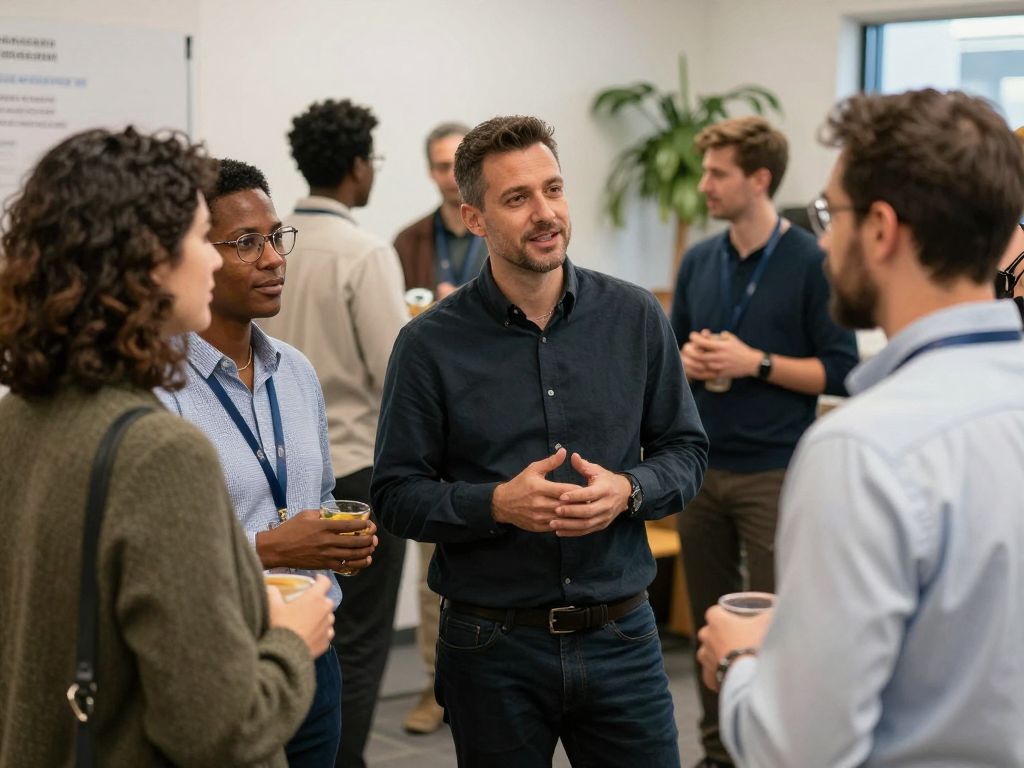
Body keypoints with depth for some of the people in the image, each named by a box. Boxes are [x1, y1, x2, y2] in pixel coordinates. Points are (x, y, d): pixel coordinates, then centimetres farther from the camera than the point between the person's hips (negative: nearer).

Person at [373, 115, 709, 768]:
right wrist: (498, 504, -19)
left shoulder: (635, 317, 1)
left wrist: (627, 490, -12)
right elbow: (396, 494, -4)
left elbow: (686, 450, 8)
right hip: (493, 646, -1)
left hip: (621, 636, 2)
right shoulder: (430, 345, -5)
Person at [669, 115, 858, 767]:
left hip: (773, 473, -5)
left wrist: (755, 362, -17)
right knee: (710, 619, 13)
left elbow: (842, 371, -9)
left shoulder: (812, 263, -8)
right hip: (700, 467, 5)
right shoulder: (698, 261, 9)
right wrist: (687, 360, -6)